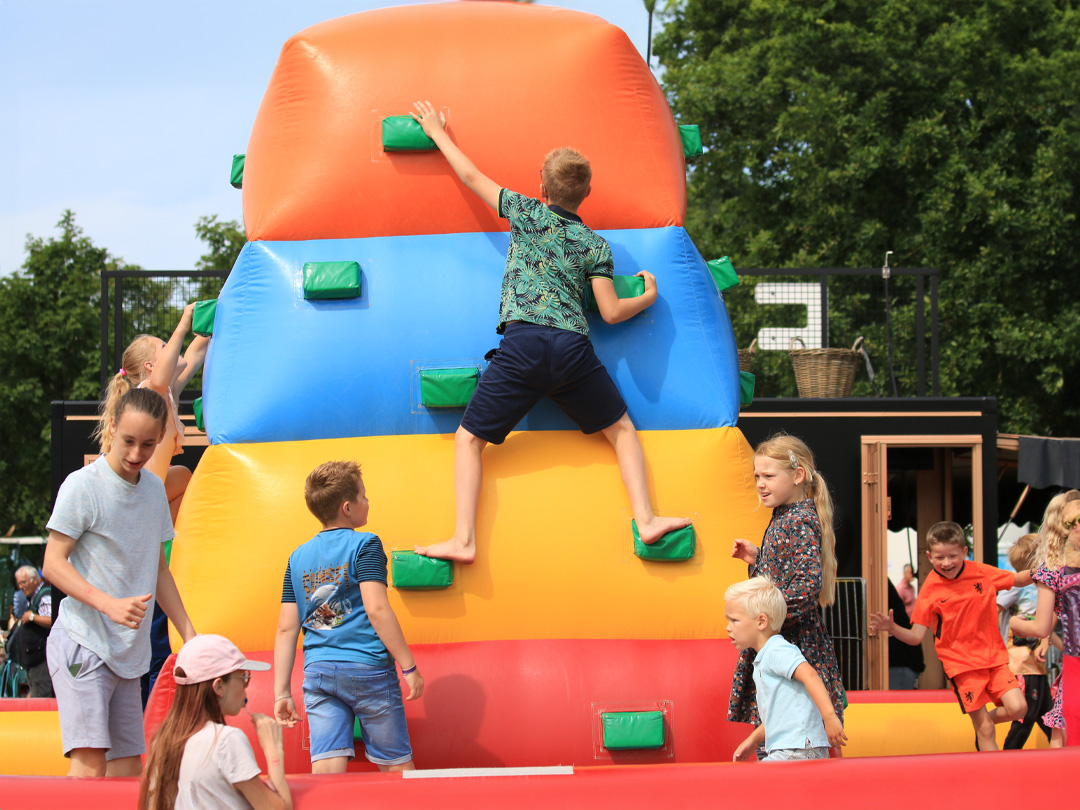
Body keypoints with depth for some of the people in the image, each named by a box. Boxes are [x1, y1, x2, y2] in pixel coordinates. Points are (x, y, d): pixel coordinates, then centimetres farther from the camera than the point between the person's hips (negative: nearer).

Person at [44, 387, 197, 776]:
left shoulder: (154, 489, 13)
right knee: (90, 761, -17)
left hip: (129, 653, 7)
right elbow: (53, 564, -12)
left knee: (129, 767, 4)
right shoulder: (82, 486, -8)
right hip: (82, 643, -7)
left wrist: (189, 635, 18)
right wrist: (108, 604, -25)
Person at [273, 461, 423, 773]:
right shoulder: (364, 545, -3)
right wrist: (409, 667, -11)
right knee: (397, 767, 6)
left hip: (318, 673, 4)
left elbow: (286, 629, 10)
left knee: (327, 770, -1)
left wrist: (281, 692, 12)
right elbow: (376, 609, -14)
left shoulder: (298, 558, 13)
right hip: (367, 669, -4)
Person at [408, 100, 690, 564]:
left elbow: (471, 176, 22)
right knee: (621, 430, 20)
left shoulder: (527, 214, 13)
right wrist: (649, 298, 28)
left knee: (469, 439, 5)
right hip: (573, 348, 2)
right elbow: (611, 312, 9)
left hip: (523, 343, -2)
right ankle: (646, 520, 4)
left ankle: (463, 540, -11)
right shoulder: (595, 245, 14)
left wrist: (438, 133, 36)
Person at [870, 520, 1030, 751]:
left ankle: (985, 724, 19)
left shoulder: (982, 572, -1)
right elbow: (916, 636, -10)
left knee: (1017, 708, -12)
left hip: (993, 655, 3)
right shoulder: (930, 590, -9)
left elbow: (1018, 579, 15)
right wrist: (892, 628, -29)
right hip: (960, 662, -3)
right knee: (984, 728, -4)